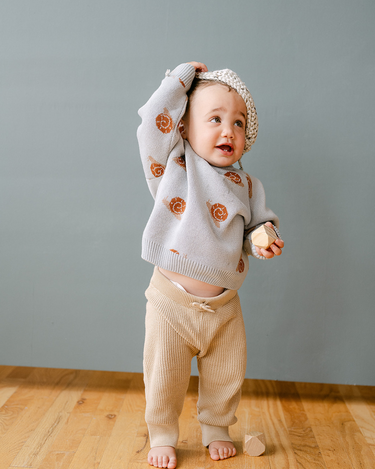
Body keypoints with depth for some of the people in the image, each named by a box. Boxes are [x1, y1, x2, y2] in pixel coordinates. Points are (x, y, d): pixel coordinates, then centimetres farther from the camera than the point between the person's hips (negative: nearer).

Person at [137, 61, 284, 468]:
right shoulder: (174, 165, -5)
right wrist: (183, 75, -6)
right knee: (164, 378, 10)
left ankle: (216, 428, 43)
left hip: (224, 305, 3)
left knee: (226, 377, 17)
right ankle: (162, 436, 34)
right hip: (172, 301, -3)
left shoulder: (246, 185, 4)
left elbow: (259, 224, 15)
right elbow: (155, 120, -16)